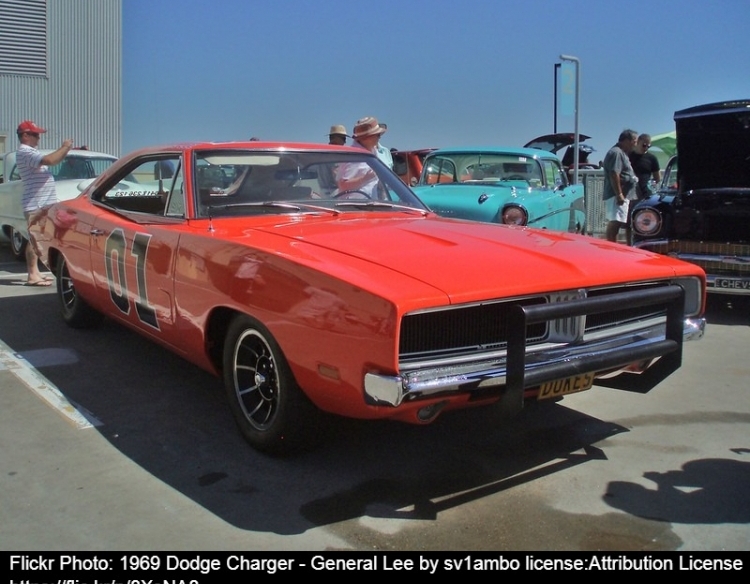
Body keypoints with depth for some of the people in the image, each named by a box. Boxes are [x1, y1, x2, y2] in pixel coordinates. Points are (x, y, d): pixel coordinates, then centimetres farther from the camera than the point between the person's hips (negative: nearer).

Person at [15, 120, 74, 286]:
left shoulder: (31, 152, 21)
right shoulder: (25, 152, -11)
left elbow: (53, 161, 24)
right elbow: (49, 160, -25)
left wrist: (67, 149, 10)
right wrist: (64, 148, -13)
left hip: (43, 203, 10)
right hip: (35, 204, -10)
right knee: (34, 240, -10)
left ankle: (35, 273, 17)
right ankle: (32, 276, -10)